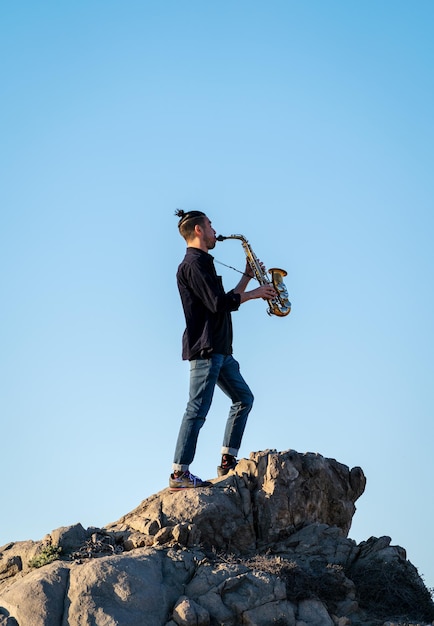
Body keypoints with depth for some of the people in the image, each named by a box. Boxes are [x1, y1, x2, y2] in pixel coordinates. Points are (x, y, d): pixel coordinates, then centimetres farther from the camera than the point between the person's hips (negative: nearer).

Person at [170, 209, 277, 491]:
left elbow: (224, 302, 23)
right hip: (204, 348, -11)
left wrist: (247, 278, 19)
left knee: (244, 398, 14)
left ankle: (228, 462, 15)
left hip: (219, 349, 11)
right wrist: (254, 293, -8)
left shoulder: (202, 263, 22)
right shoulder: (194, 263, -12)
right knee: (198, 409, -11)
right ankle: (179, 475, -9)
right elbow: (219, 303, -20)